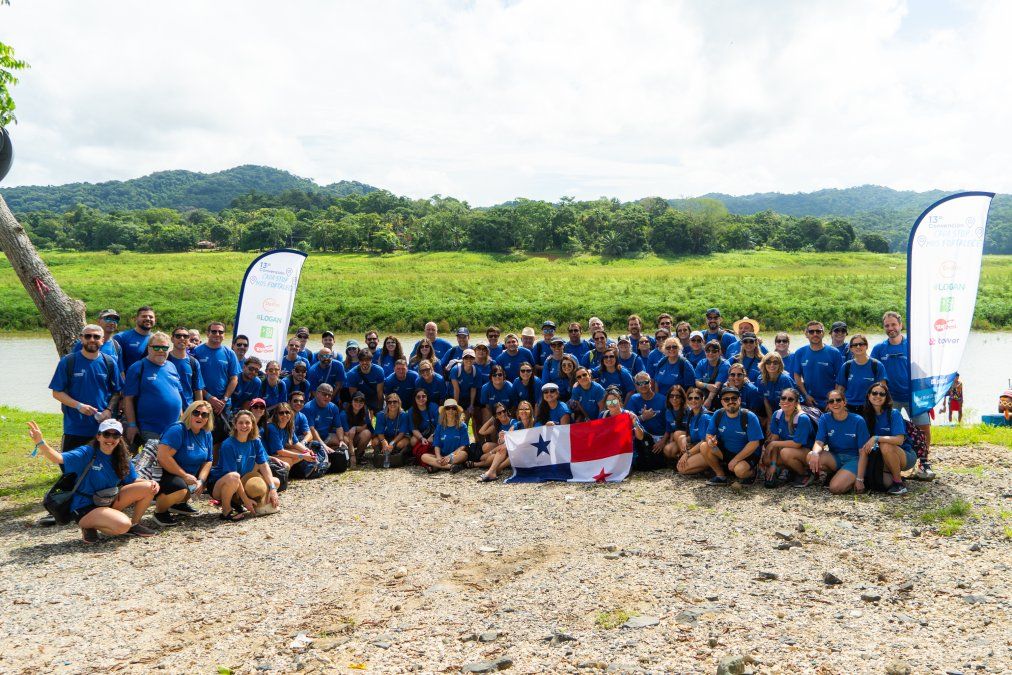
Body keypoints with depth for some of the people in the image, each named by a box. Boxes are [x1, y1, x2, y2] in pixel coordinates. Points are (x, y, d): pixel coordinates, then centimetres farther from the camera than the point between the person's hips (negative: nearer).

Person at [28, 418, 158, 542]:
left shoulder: (122, 459, 1)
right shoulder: (87, 453, -16)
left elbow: (134, 480, 9)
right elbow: (59, 458, -31)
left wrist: (151, 483, -13)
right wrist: (40, 442, -49)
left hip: (109, 502, 6)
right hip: (85, 508, -6)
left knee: (148, 487, -10)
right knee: (123, 525, -33)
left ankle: (134, 524, 9)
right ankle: (89, 526, -4)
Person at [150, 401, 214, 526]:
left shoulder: (206, 435, 4)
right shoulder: (177, 429, -21)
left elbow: (207, 461, 6)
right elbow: (163, 457, -30)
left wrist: (201, 481, -12)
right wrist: (185, 476, -24)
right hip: (164, 474, -9)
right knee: (181, 489, -35)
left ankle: (180, 503, 20)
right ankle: (159, 511, -3)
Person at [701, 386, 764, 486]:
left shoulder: (749, 417, -19)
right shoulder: (718, 415, -6)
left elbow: (754, 443, -20)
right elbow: (709, 434, 2)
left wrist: (735, 460, -21)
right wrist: (710, 440, -26)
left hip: (747, 455, -4)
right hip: (726, 451, 5)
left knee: (739, 470, -34)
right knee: (705, 447, -19)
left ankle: (751, 473, 4)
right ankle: (721, 476, -1)